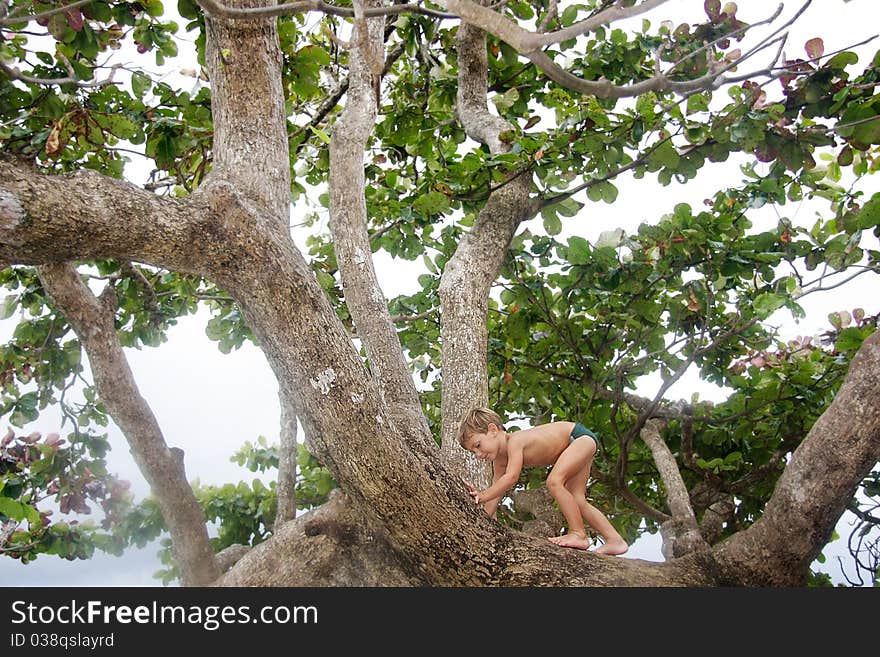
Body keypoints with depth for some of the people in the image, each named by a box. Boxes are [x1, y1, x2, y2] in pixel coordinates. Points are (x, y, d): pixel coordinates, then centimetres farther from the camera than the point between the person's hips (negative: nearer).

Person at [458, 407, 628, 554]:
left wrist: (482, 496, -42)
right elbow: (496, 492, -1)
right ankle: (614, 541, 12)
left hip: (581, 436, -10)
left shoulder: (514, 441, -30)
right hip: (572, 446, 10)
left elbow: (511, 478, -40)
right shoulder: (500, 460, -3)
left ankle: (578, 534, -20)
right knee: (577, 501, 6)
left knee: (554, 482, -26)